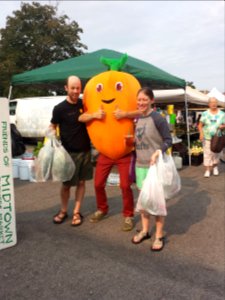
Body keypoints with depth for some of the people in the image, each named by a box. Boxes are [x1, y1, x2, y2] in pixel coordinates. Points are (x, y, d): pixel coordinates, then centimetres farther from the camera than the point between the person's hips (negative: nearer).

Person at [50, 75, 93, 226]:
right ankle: (63, 211, 26)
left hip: (85, 150, 3)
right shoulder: (60, 108, -9)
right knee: (66, 184, 5)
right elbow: (52, 128, 0)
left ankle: (77, 212, 20)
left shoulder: (85, 104, 2)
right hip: (68, 152, -3)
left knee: (81, 182, 8)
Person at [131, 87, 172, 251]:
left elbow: (168, 140, -13)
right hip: (140, 165, 6)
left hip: (155, 165, -6)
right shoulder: (138, 119, 7)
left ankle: (159, 236, 16)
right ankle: (145, 230, 30)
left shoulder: (158, 119, -12)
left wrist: (158, 152, -28)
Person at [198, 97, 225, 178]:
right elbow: (200, 125, -2)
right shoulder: (205, 114, -1)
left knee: (216, 153, 9)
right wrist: (201, 133, -17)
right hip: (207, 138, -1)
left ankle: (215, 167, 32)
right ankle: (207, 170, 5)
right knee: (207, 154, -3)